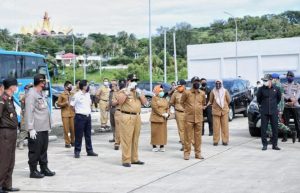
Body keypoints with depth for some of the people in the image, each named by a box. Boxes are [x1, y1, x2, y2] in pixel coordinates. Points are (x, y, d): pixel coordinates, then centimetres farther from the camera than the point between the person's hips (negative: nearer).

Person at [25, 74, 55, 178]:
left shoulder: (42, 93, 15)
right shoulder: (31, 94, -13)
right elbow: (29, 112, -17)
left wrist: (48, 124, 15)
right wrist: (31, 128, -20)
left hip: (44, 127, 9)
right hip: (36, 129, -9)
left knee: (44, 149, 15)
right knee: (35, 150, 0)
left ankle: (44, 168, 24)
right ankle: (33, 171, 9)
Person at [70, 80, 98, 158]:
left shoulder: (88, 94, 9)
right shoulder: (77, 95, -12)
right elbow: (72, 105, -9)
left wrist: (89, 109, 11)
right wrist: (78, 110, -4)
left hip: (88, 116, 7)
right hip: (80, 116, -7)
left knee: (88, 135, 13)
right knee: (79, 135, -1)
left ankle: (89, 150, 20)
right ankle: (77, 151, 7)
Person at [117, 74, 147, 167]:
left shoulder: (138, 91, 20)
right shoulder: (123, 91, 1)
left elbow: (145, 102, 12)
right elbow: (119, 101, -16)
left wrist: (140, 93, -1)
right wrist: (127, 92, -16)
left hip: (137, 117, 6)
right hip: (127, 117, -6)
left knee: (135, 139, 10)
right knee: (127, 139, -8)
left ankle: (134, 159, 18)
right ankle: (126, 160, -6)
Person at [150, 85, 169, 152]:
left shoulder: (165, 99, 16)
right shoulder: (154, 98, -3)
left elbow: (167, 108, 13)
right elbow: (155, 108, -13)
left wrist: (167, 114, -7)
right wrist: (162, 114, -17)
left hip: (163, 119, 5)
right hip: (156, 118, -5)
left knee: (163, 132, 4)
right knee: (155, 132, -3)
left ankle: (162, 146, 9)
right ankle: (154, 146, 3)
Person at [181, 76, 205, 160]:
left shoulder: (202, 93, 6)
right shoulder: (186, 93, -4)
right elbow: (182, 102, 10)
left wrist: (200, 109, 12)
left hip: (199, 118, 3)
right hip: (189, 118, -3)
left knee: (198, 137, 7)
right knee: (188, 136, 0)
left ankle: (198, 153, 15)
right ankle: (186, 153, 8)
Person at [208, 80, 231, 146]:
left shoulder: (225, 91, 3)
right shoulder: (213, 92, 1)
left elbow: (228, 100, 11)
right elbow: (211, 101, 9)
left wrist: (224, 106, 12)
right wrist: (207, 104, -4)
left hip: (224, 111, 1)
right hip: (216, 111, -1)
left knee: (225, 126, 1)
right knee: (216, 126, -2)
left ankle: (225, 140, 7)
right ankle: (216, 141, 5)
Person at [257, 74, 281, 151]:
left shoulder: (276, 89, 0)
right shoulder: (261, 89, -4)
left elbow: (279, 97, 17)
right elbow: (258, 98, 11)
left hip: (274, 112, 1)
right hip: (264, 112, -1)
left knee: (275, 128, 4)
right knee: (263, 128, -1)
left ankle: (274, 145, 14)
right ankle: (264, 145, 8)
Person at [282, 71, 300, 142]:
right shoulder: (283, 85, 12)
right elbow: (282, 94, -2)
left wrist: (294, 100, -19)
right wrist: (290, 98, -17)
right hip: (286, 106, 0)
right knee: (286, 122, -1)